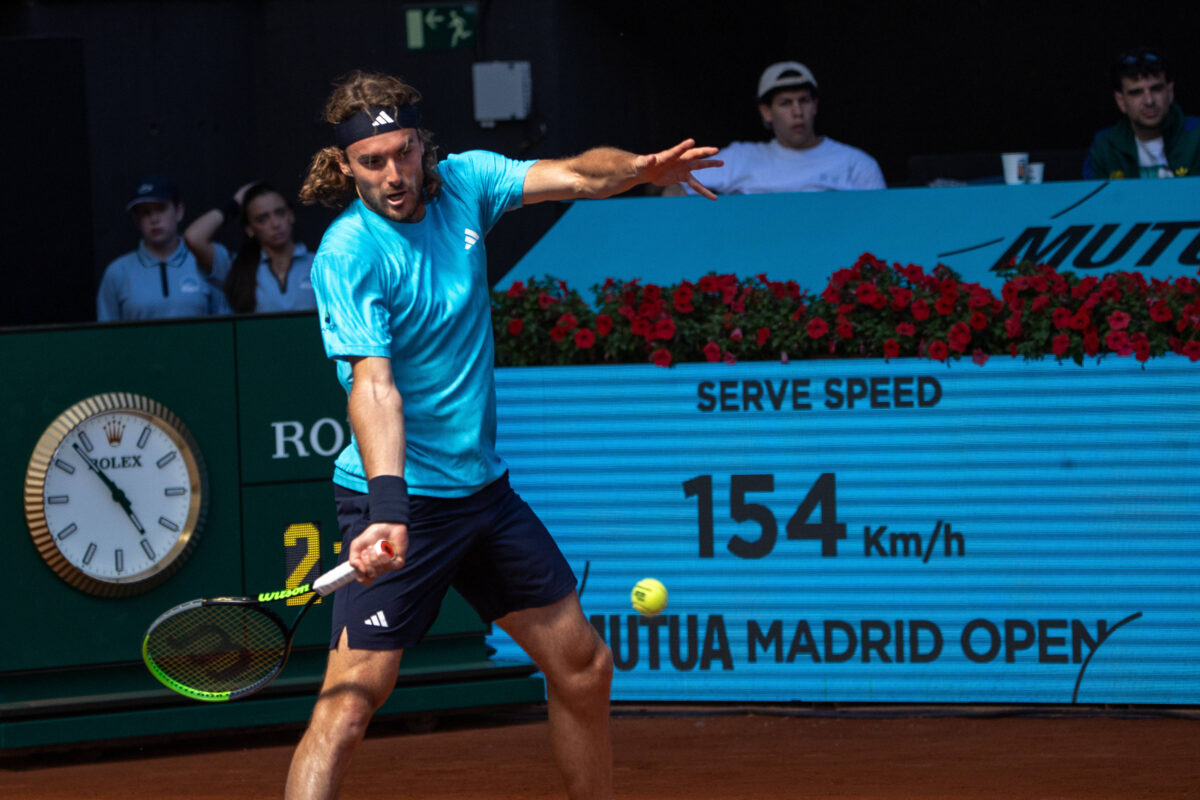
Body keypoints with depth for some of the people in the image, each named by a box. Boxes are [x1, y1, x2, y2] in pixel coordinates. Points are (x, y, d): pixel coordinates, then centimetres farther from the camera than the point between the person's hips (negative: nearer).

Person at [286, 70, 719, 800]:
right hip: (404, 503, -7)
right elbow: (374, 384, -29)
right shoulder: (348, 254, -19)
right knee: (349, 705, -17)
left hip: (485, 487, 7)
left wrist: (641, 167, -24)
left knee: (583, 668, 15)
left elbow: (577, 175, -1)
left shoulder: (462, 183, 1)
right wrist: (387, 506, -42)